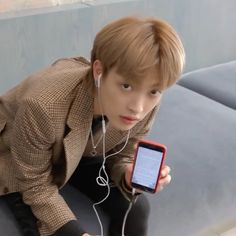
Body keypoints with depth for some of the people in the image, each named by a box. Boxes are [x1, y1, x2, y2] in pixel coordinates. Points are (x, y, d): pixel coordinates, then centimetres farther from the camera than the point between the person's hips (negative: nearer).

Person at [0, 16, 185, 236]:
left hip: (81, 152, 4)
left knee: (135, 208, -10)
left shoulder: (144, 107, -28)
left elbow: (122, 157, -8)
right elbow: (36, 187, -25)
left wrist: (130, 177, -30)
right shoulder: (43, 106, -42)